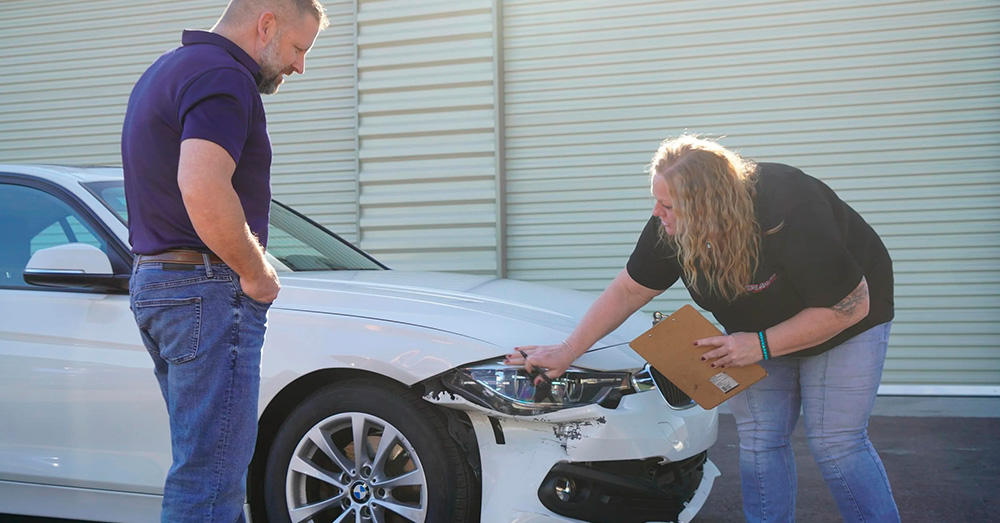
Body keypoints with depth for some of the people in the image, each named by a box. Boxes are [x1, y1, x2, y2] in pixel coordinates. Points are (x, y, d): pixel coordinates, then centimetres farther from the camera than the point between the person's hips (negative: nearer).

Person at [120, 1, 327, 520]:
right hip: (207, 288, -10)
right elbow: (203, 191, -30)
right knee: (211, 472, -5)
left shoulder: (167, 69, 20)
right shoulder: (222, 75, -14)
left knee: (209, 455, 18)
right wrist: (257, 273, -16)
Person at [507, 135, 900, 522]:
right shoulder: (670, 227, -21)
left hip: (844, 325, -5)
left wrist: (761, 344, -29)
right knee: (759, 439, -1)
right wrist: (566, 352, -14)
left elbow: (851, 306, -28)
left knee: (836, 442, -8)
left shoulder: (789, 214, -37)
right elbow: (628, 291, -11)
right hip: (758, 330, 5)